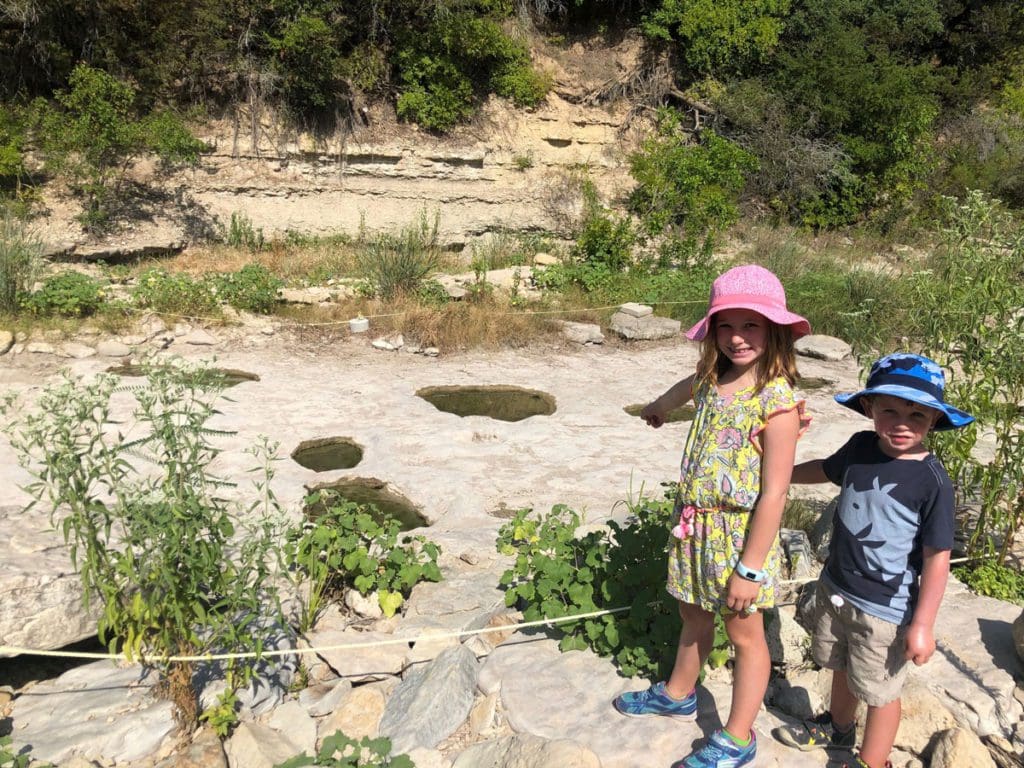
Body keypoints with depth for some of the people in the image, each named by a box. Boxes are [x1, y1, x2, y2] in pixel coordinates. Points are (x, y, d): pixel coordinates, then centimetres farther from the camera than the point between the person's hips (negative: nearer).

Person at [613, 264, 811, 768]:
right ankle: (678, 694, 48)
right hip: (694, 524, 7)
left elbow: (774, 494, -22)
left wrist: (749, 568, -20)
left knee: (744, 633, 12)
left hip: (738, 532, -7)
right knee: (694, 616, 25)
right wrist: (661, 406, 47)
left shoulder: (776, 400, -22)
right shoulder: (713, 379, 0)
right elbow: (691, 384, 28)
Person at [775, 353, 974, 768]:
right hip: (834, 589, 7)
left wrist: (922, 624, -17)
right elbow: (825, 470, 18)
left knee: (879, 691, 12)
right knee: (841, 667, 28)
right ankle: (838, 726, 54)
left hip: (884, 610, -6)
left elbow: (937, 558, -19)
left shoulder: (932, 481, -23)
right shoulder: (860, 447, -6)